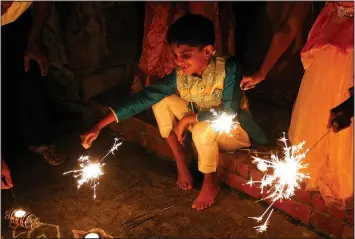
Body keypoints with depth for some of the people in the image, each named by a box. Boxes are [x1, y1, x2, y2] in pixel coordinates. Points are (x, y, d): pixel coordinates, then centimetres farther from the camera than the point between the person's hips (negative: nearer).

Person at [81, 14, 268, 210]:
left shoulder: (228, 69, -27)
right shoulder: (179, 76, -15)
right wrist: (99, 126, -22)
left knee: (203, 129, -38)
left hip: (234, 131, -5)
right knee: (161, 100, -10)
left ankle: (211, 181, -8)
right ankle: (181, 160, 1)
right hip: (201, 125, 5)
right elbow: (145, 97, -19)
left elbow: (229, 114, -33)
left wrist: (188, 118, -28)